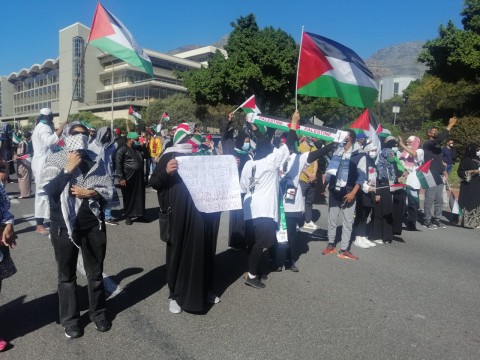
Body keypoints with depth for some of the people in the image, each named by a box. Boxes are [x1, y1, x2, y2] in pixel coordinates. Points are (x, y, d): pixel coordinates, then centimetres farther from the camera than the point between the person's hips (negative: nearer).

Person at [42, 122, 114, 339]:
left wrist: (90, 193, -15)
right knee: (67, 275, 11)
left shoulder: (96, 160, 5)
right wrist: (69, 168, -17)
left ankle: (98, 313, 32)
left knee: (95, 272, 14)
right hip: (64, 226, -2)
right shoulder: (55, 160, -2)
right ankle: (70, 319, 27)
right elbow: (49, 189, -17)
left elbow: (109, 191, 1)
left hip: (94, 225, 2)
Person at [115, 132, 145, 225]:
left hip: (139, 178, 6)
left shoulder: (138, 149, 16)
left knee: (139, 197, 8)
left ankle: (139, 214, 21)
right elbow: (118, 165, -11)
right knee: (128, 197, 4)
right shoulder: (122, 150, -5)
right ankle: (128, 216, 16)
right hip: (128, 178, -6)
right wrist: (121, 178, -17)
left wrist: (143, 176, 17)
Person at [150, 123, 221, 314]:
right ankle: (175, 294, 20)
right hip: (181, 214, -5)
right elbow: (154, 182, -7)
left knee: (204, 250, 13)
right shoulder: (169, 156, -2)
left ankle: (204, 290, 30)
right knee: (180, 251, 4)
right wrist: (166, 172, -26)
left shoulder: (203, 154, 14)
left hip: (205, 210, 5)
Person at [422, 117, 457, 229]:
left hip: (439, 176, 8)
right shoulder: (427, 144, -7)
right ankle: (427, 221, 2)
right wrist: (450, 125, -24)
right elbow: (439, 139, -26)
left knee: (439, 200, 10)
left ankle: (436, 219, 19)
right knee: (429, 200, -5)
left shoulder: (437, 145, 19)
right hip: (431, 176, -8)